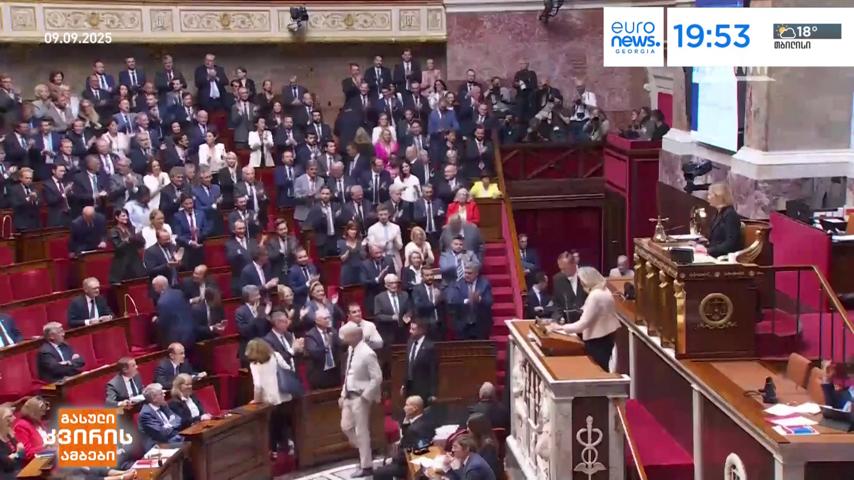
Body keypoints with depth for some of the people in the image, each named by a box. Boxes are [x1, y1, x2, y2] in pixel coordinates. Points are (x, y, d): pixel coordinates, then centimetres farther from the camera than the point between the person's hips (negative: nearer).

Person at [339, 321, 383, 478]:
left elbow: (377, 378, -21)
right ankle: (365, 454, 33)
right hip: (349, 395, 9)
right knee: (346, 426, 15)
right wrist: (343, 394, 12)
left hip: (360, 397, -9)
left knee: (361, 431, 1)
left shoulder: (367, 353, -22)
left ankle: (366, 466, 13)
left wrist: (365, 397, -19)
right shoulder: (350, 349, 5)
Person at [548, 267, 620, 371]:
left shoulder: (594, 296, -23)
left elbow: (583, 323, -24)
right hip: (607, 335, 10)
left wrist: (561, 328, -20)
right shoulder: (605, 291, 7)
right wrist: (584, 310, 18)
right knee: (603, 370, 13)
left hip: (597, 340, -10)